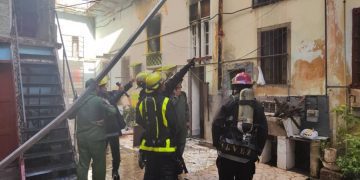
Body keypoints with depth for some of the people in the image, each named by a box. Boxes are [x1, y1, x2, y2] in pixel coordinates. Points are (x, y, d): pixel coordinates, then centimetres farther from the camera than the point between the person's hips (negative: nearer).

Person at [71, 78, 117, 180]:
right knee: (99, 164, 10)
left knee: (82, 164, 10)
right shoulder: (99, 100, -12)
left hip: (81, 137, 5)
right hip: (96, 137, -5)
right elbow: (113, 111, -14)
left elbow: (71, 115, 13)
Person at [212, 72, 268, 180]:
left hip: (227, 151, -2)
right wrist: (258, 151, 15)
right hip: (248, 154, 2)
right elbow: (263, 130, 7)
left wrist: (217, 144, 4)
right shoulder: (257, 106, 10)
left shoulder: (229, 103, 1)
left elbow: (216, 124, -6)